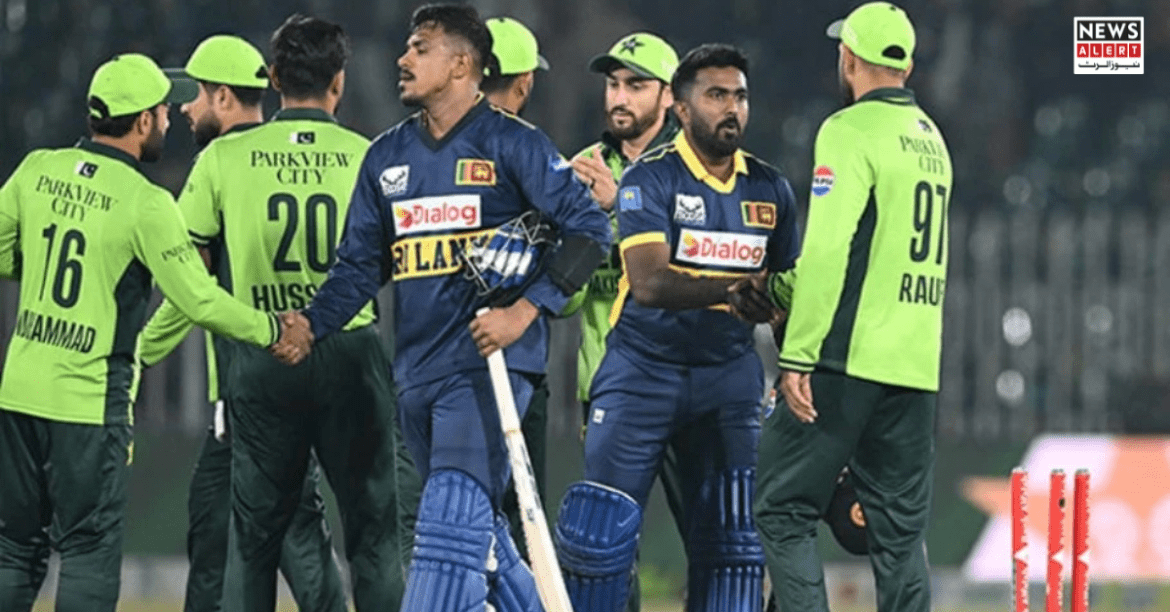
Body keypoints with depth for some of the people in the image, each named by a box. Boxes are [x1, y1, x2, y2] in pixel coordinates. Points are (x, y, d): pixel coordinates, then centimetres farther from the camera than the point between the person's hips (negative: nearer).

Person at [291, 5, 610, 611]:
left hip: (490, 362, -7)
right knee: (477, 530, 11)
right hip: (416, 372, 7)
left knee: (453, 520, -18)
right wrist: (312, 326, -2)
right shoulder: (387, 156, 15)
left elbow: (589, 230, -5)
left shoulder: (512, 144, -2)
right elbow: (360, 265, 16)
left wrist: (527, 311, -15)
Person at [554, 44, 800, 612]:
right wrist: (729, 290, -37)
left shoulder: (769, 189, 7)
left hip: (728, 373, 4)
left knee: (732, 536, 0)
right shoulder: (651, 179, -9)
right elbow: (648, 283, -23)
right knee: (602, 526, -8)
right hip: (644, 368, -4)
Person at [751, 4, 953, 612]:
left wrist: (797, 356, -15)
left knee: (782, 508, -3)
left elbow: (828, 250, -15)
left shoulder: (851, 130, -7)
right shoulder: (932, 138, 18)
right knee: (900, 532, 7)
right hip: (916, 365, 7)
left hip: (850, 358, -7)